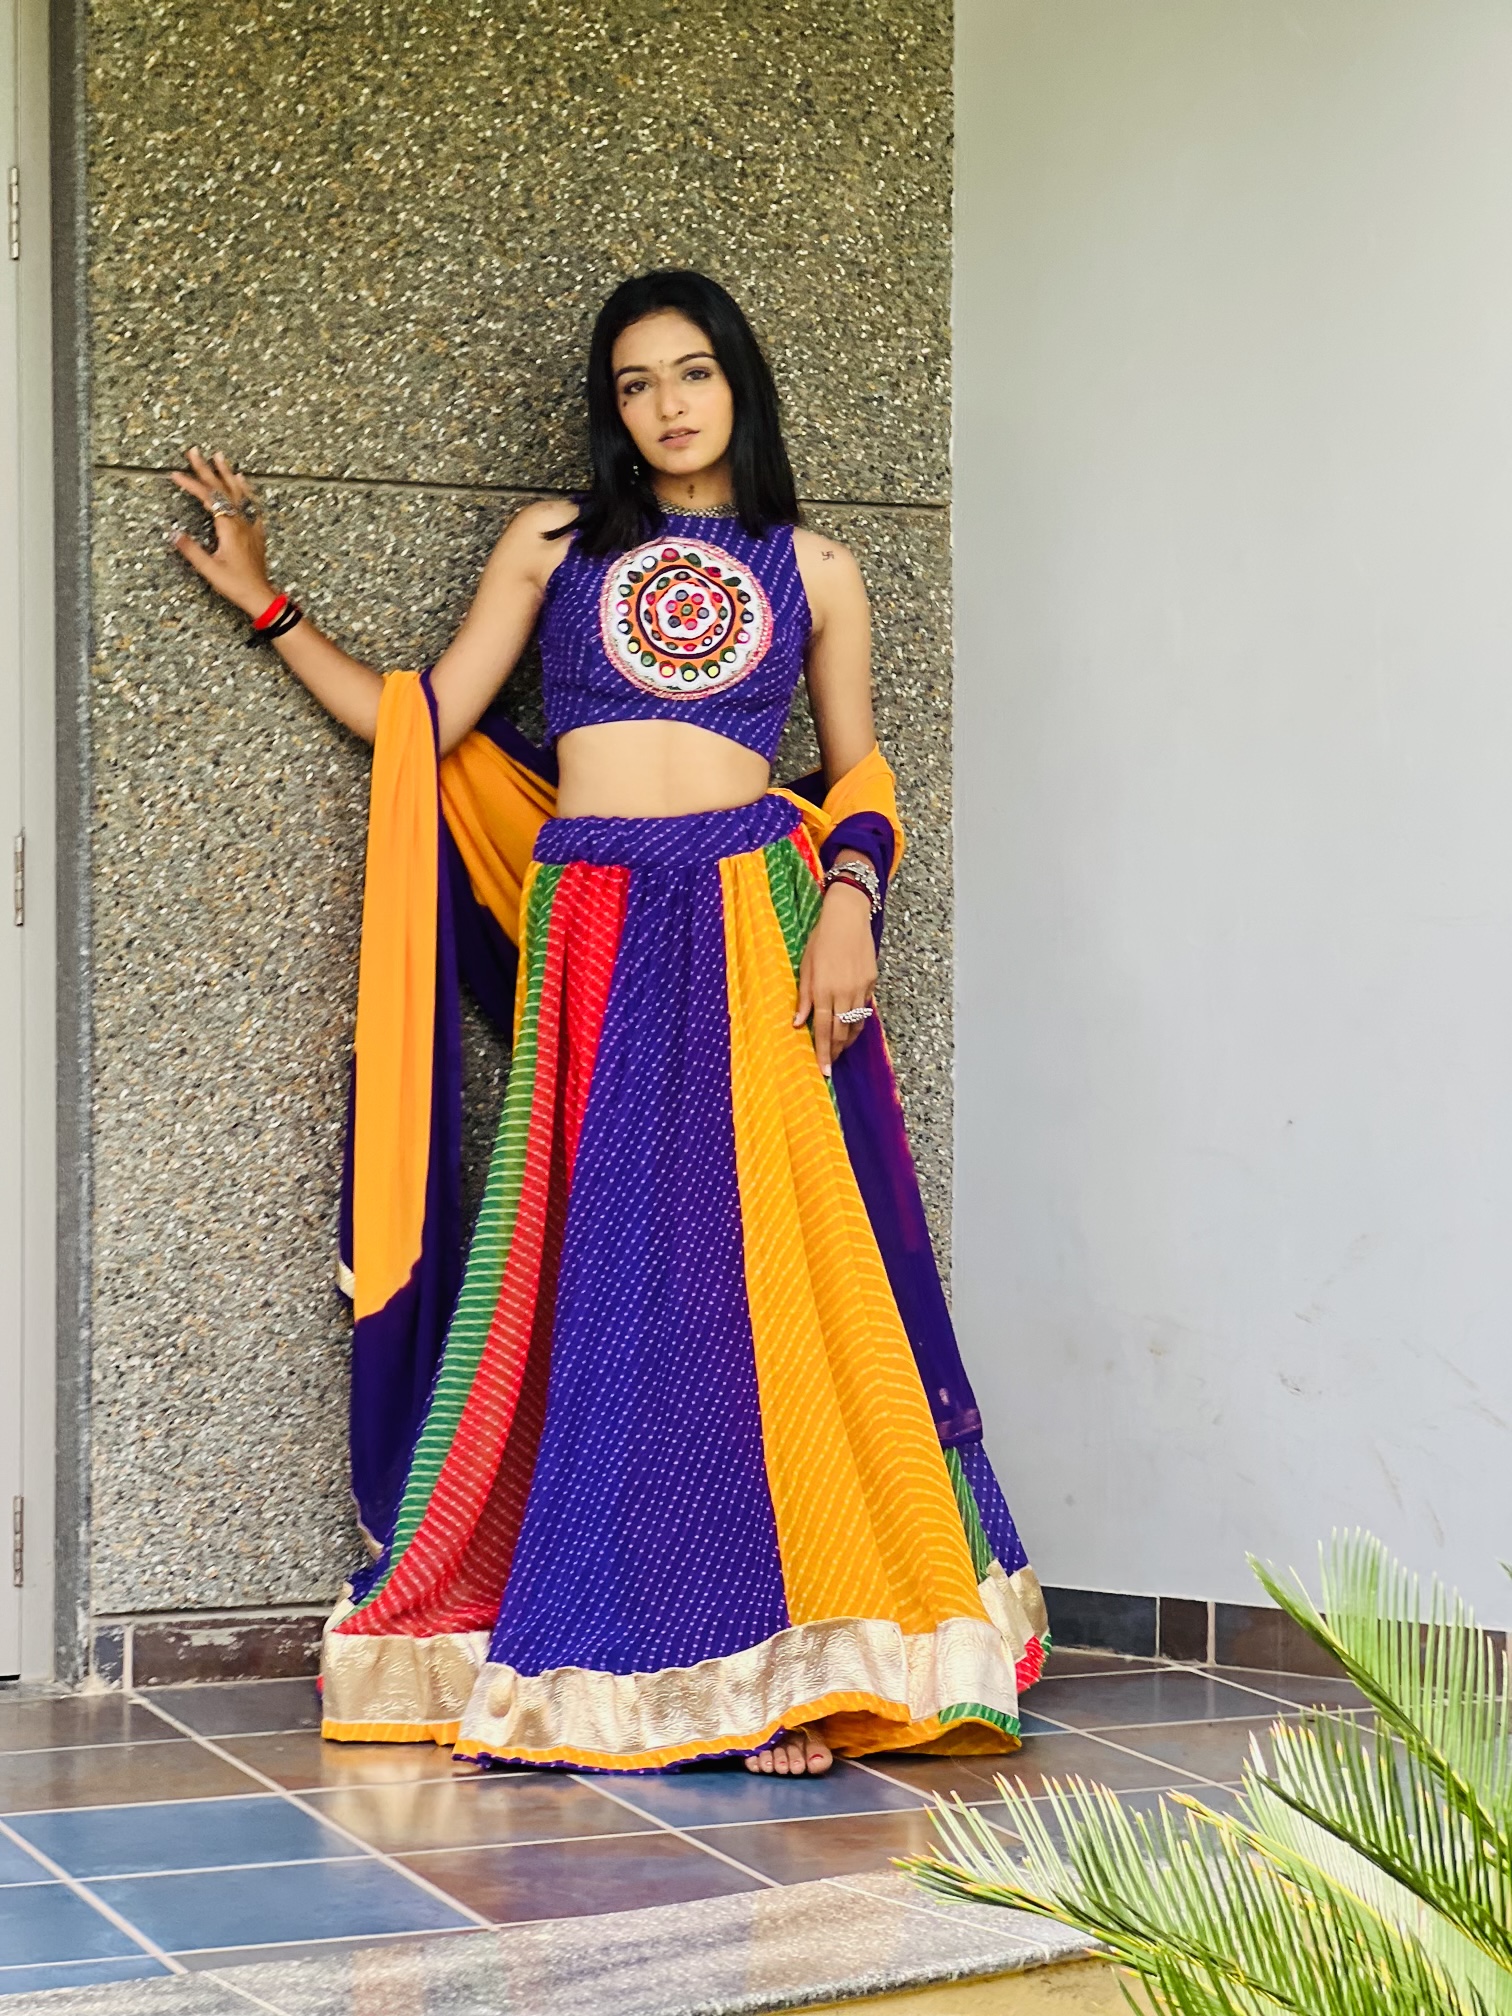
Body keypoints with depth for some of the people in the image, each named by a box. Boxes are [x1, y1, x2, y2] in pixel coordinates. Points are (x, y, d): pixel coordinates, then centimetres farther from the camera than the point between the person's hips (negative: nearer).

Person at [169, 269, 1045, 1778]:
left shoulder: (812, 568, 12)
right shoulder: (555, 541, 13)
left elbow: (859, 776, 13)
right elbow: (423, 724, 11)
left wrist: (849, 899, -5)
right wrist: (266, 608, 10)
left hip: (754, 931, -1)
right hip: (588, 940, 1)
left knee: (764, 1273, -7)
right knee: (598, 1284, 0)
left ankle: (790, 1652, -4)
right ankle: (604, 1661, 7)